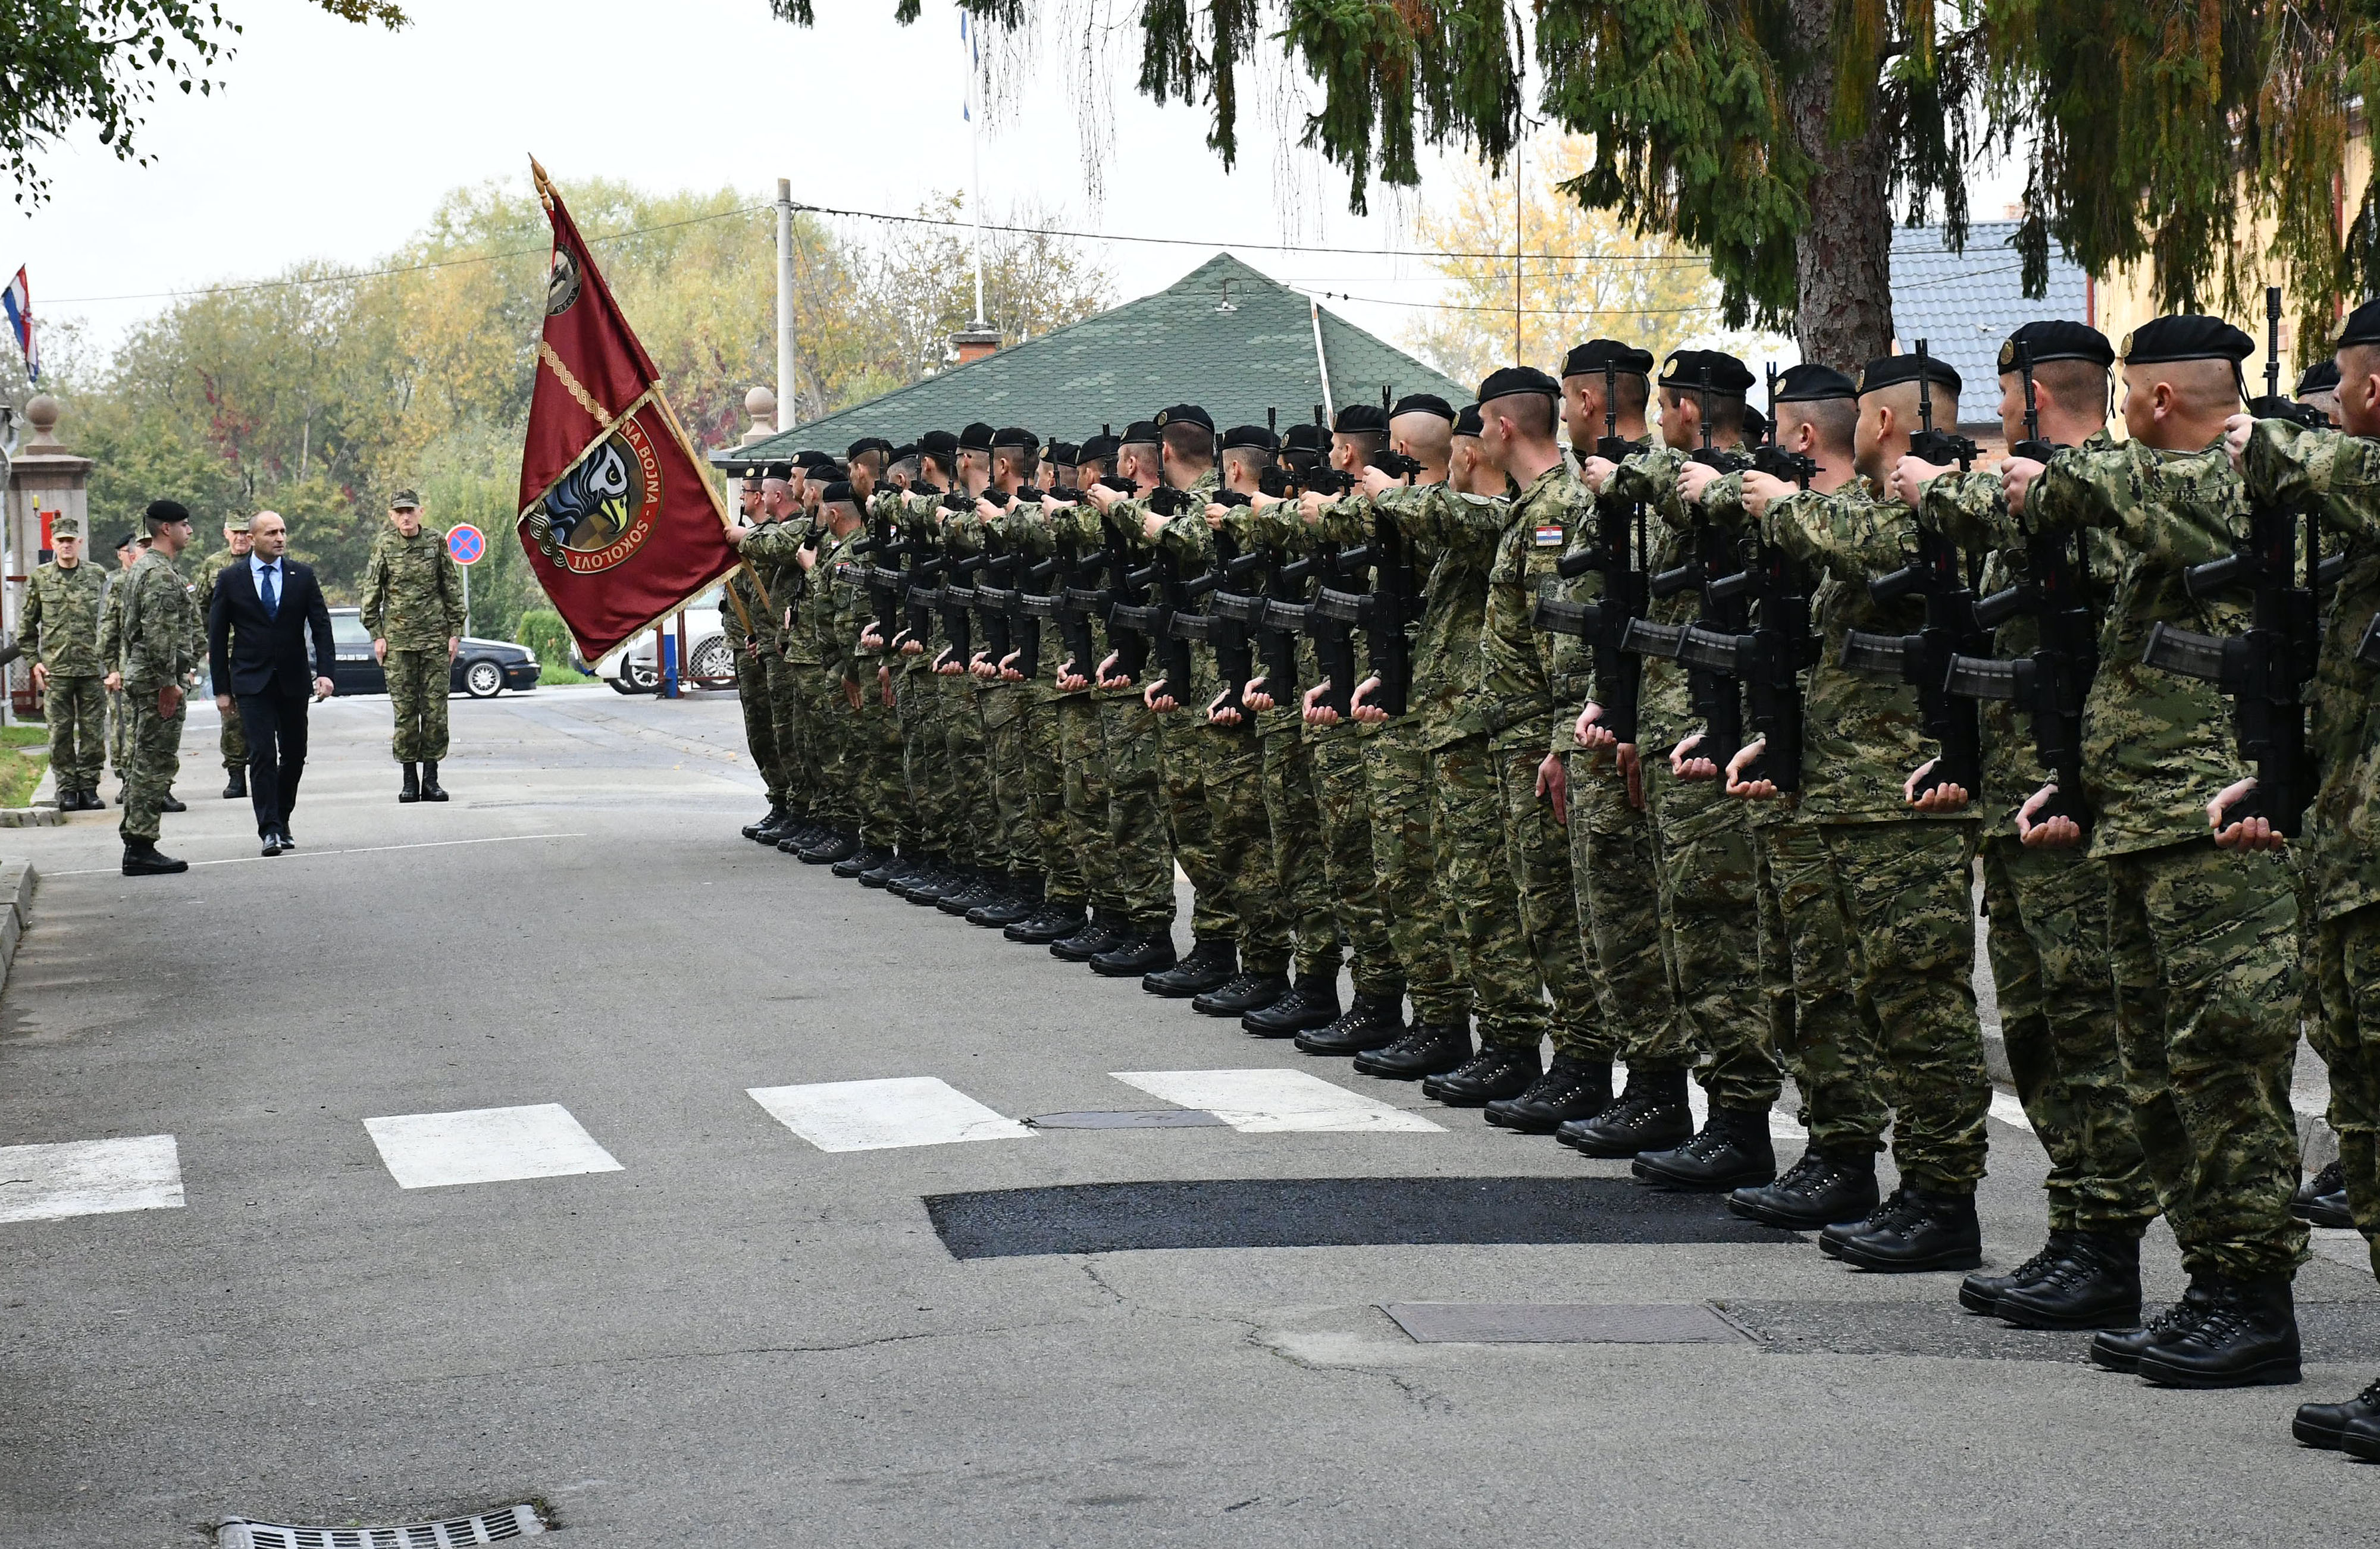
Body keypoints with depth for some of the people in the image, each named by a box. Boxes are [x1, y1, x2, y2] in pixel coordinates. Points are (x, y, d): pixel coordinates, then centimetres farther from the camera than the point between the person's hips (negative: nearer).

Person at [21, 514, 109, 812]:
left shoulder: (97, 576, 6)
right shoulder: (39, 578, 6)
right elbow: (26, 625, 11)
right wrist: (34, 661, 4)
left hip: (92, 667, 0)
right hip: (55, 669, 0)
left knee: (93, 732, 2)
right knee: (60, 733, 1)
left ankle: (89, 787, 10)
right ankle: (67, 789, 8)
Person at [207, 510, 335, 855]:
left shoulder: (302, 576, 4)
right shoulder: (231, 580, 0)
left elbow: (321, 626, 3)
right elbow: (217, 637, 3)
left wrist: (324, 671, -11)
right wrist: (222, 689, 0)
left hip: (293, 681, 3)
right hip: (252, 682, -3)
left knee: (294, 755, 7)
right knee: (262, 755, -11)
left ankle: (281, 823, 22)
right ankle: (270, 830, -13)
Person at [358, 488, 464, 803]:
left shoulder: (436, 542, 4)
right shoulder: (384, 547, 3)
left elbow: (453, 589, 8)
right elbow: (371, 594, 6)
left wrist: (455, 632, 3)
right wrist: (377, 635, 0)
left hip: (436, 639, 1)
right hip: (398, 640, -1)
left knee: (435, 709, 0)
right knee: (404, 710, -1)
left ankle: (431, 778, 6)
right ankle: (409, 780, 4)